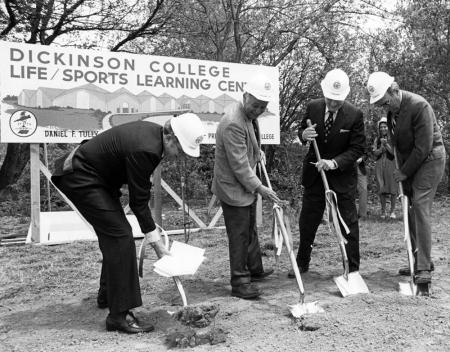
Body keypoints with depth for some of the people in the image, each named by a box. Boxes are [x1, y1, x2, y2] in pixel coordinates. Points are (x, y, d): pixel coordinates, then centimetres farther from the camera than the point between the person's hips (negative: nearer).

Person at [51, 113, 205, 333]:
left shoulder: (153, 133, -1)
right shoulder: (144, 149, -30)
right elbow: (138, 201, -22)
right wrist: (156, 241, -13)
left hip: (97, 177, 10)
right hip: (80, 179, -10)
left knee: (113, 234, 17)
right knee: (120, 236, -14)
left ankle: (107, 294, 35)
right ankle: (119, 315, -9)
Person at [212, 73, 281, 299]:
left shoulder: (249, 115, 5)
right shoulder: (233, 123, -28)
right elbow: (239, 164, -26)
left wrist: (257, 152, 12)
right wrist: (259, 187, -21)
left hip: (246, 185, 10)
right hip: (233, 187, -10)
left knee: (250, 230, 21)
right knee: (239, 234, -2)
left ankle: (255, 269, 37)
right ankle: (240, 281, 10)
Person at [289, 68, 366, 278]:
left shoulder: (354, 115, -14)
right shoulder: (313, 108, -6)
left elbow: (357, 149, -12)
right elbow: (301, 131, 9)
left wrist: (335, 163, -27)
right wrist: (303, 134, -16)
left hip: (342, 176, -3)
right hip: (314, 173, 3)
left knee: (348, 222, 3)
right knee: (307, 220, 11)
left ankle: (353, 269, 17)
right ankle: (302, 263, 28)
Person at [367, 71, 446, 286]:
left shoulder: (419, 105, -23)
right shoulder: (391, 109, 2)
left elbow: (424, 147, -23)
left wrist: (405, 172, -15)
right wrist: (401, 170, 5)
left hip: (429, 159, -8)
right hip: (408, 162, 8)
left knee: (420, 208, -15)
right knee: (410, 211, 8)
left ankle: (424, 268, -11)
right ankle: (419, 261, 20)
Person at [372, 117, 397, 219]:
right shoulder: (377, 139, 8)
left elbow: (394, 153, -7)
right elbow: (375, 153, 2)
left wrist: (386, 144, -17)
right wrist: (382, 146, -12)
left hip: (391, 165, -2)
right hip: (379, 165, 2)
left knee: (393, 189, -1)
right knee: (381, 189, 3)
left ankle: (392, 211, 8)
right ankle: (383, 210, 12)